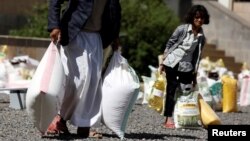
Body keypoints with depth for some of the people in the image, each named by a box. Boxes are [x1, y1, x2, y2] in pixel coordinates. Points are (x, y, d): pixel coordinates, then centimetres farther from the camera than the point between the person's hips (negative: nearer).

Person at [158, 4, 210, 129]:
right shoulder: (182, 29, -5)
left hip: (186, 67, 4)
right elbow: (169, 44, -1)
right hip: (172, 63, -3)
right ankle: (169, 119, 0)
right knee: (171, 90, -2)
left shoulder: (201, 37, 6)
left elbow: (197, 56, 12)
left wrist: (194, 75, 11)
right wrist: (162, 62, -4)